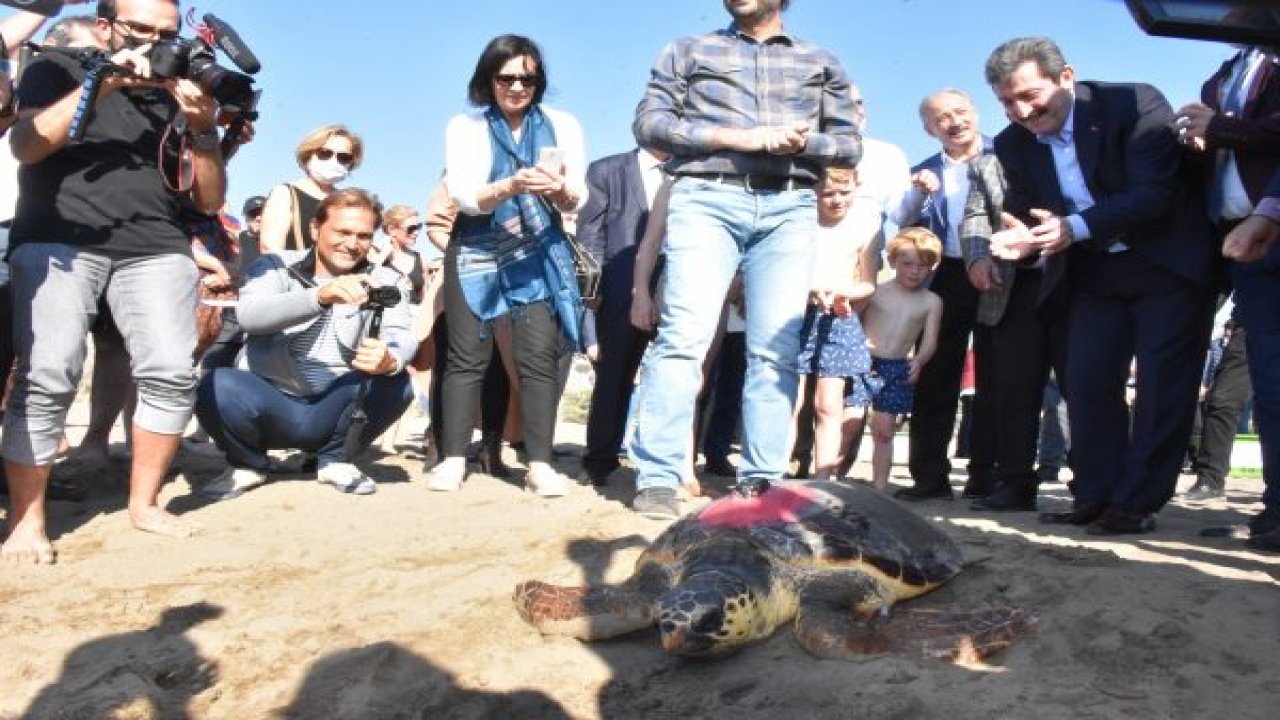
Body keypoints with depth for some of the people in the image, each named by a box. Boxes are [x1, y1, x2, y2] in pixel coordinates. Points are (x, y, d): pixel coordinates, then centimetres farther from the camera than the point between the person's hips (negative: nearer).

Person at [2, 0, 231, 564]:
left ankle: (143, 503, 1)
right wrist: (104, 82, -10)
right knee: (47, 376, -18)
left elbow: (209, 200, 14)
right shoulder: (56, 71, 15)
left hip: (155, 246, 2)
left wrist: (203, 128, -3)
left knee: (172, 372, -15)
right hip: (58, 237, -2)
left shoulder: (179, 93, 20)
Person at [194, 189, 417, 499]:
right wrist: (320, 296, -41)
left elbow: (402, 334, -16)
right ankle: (249, 464, 5)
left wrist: (391, 359, -42)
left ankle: (337, 460, 3)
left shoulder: (384, 281, 3)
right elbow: (249, 315, -23)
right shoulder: (276, 266, -2)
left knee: (395, 384, -25)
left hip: (334, 413, 1)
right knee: (217, 386, -29)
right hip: (274, 408, -1)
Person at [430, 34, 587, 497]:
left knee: (539, 356, -9)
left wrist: (560, 189, -28)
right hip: (476, 253, 0)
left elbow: (577, 201, -3)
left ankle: (540, 465, -7)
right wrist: (511, 187, -33)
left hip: (538, 253, 1)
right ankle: (453, 460, 4)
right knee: (467, 357, -2)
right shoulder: (465, 127, -2)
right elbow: (465, 197, -14)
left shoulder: (562, 125, 1)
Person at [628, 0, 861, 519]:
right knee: (684, 336, -14)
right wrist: (735, 137, -8)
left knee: (776, 350, -4)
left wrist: (800, 142, -7)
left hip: (789, 210, 2)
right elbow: (649, 122, 4)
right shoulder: (689, 51, 18)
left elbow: (850, 144, 16)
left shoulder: (821, 63, 22)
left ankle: (761, 480, 0)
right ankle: (658, 478, -13)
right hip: (707, 199, -2)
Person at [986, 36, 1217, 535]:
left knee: (1161, 387, -5)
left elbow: (1155, 193, -25)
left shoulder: (1135, 104, -18)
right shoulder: (1013, 144, -2)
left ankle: (1137, 503, 1)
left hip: (1169, 264, -5)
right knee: (1088, 382, 1)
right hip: (1095, 275, 5)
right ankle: (1095, 499, 8)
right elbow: (1024, 211, 5)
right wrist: (1021, 240, -20)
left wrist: (1075, 228, -36)